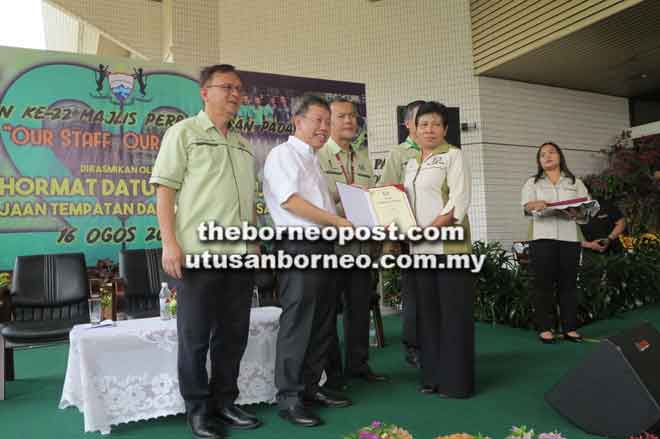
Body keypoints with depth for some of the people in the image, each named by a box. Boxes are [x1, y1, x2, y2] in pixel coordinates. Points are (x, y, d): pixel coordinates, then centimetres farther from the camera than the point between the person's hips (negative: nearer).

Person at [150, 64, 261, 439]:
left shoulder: (242, 144, 19)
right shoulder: (183, 133, 2)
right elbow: (165, 189, -5)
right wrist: (169, 243, -13)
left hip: (241, 253, 6)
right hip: (199, 251, -6)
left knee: (234, 334, 11)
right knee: (195, 335, 4)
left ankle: (225, 401, 25)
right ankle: (198, 409, 18)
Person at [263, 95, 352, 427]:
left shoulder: (312, 160, 23)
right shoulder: (283, 154, -4)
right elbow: (290, 200, -16)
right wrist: (339, 221, -14)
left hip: (324, 245, 9)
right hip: (299, 246, -9)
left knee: (322, 322, 11)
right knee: (298, 321, -7)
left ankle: (310, 386, 23)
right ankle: (289, 398, 4)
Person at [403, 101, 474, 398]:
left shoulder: (452, 156, -1)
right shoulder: (411, 164, 18)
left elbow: (459, 202, -11)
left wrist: (428, 229, -19)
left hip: (449, 245, -6)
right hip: (420, 248, 6)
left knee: (453, 313, -1)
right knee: (427, 312, 9)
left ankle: (457, 381, 9)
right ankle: (433, 376, 20)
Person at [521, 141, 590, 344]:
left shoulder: (575, 182, 17)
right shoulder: (533, 183, 14)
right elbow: (527, 206, -4)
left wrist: (576, 212, -15)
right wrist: (536, 205, -28)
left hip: (569, 238, 1)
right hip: (542, 238, -1)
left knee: (568, 283, 2)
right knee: (543, 283, -3)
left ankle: (570, 327, 10)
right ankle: (545, 328, 2)